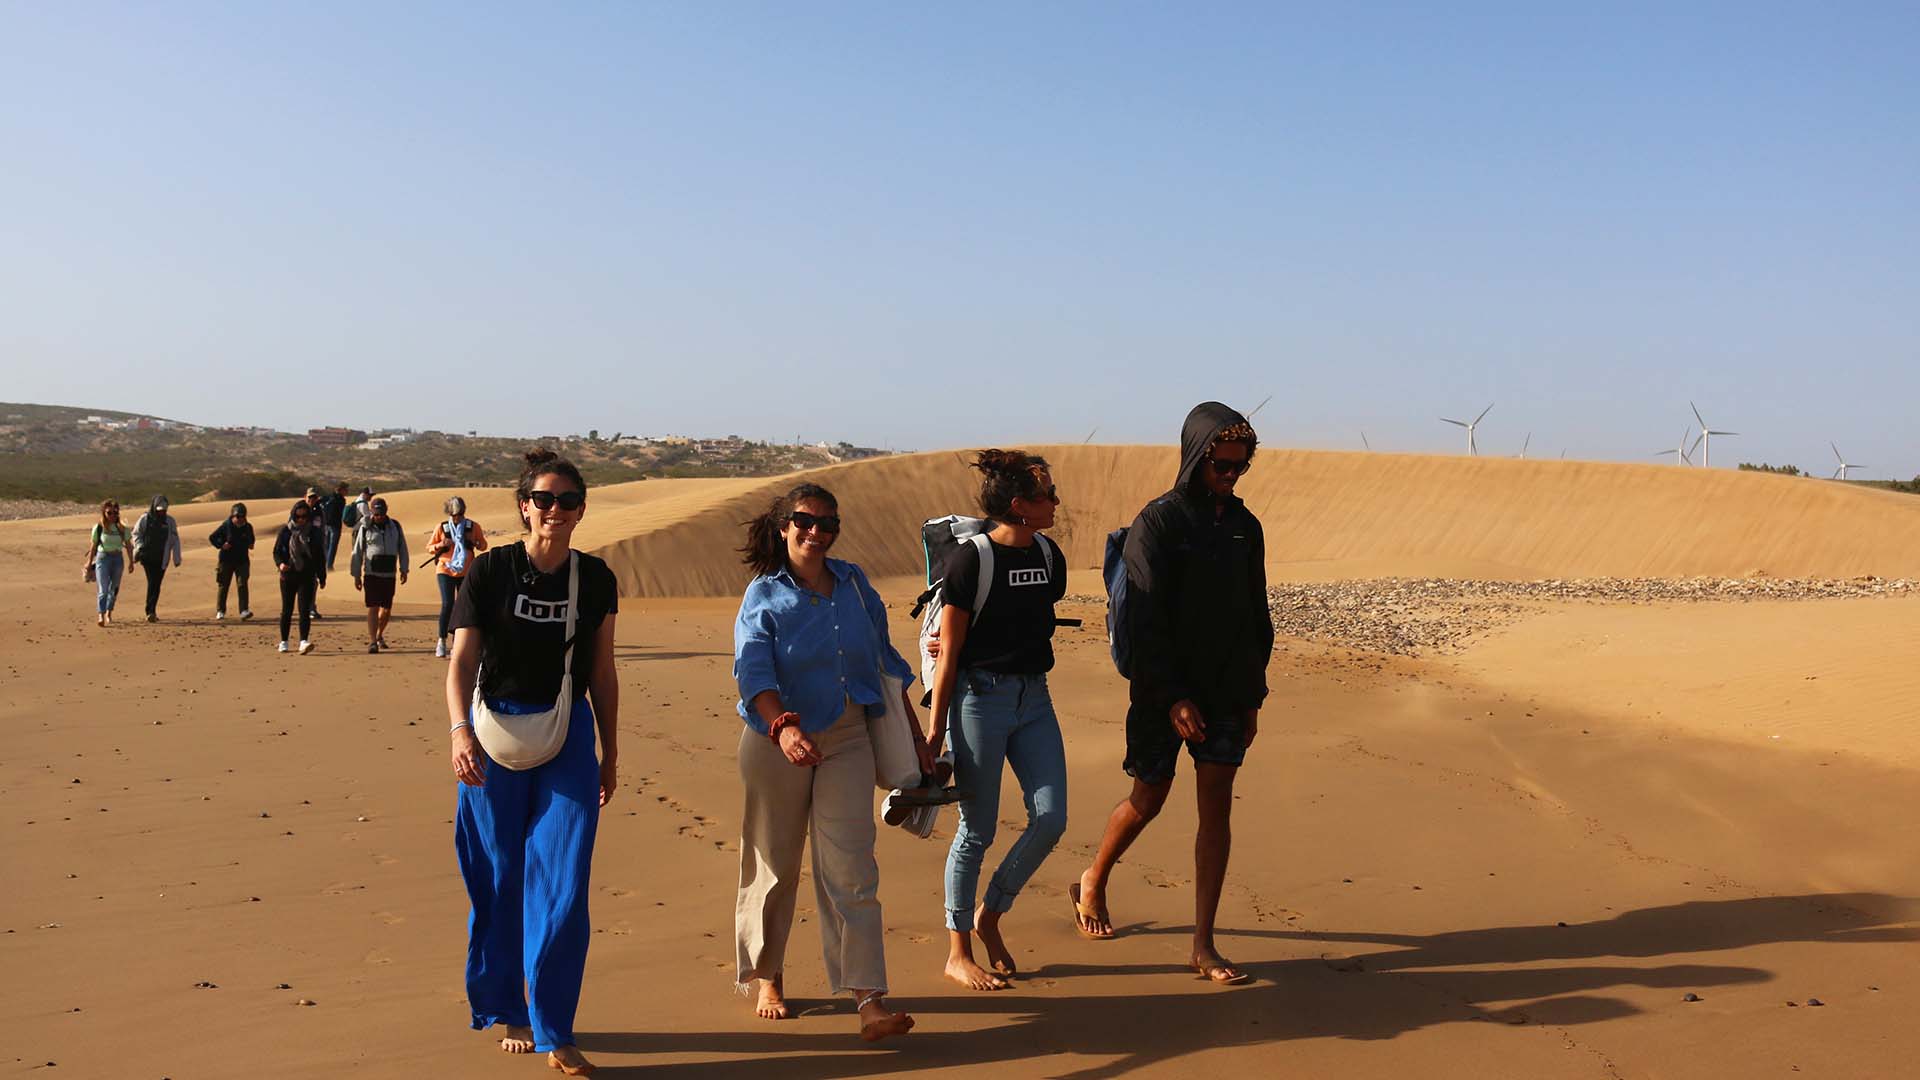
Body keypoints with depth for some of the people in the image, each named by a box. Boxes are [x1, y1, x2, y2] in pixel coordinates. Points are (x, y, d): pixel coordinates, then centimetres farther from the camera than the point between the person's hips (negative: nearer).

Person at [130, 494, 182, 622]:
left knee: (156, 584, 4)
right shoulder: (145, 518, 2)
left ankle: (151, 612, 14)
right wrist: (140, 547, -6)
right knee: (152, 583, -11)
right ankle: (151, 612, -11)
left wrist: (177, 558, 5)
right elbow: (136, 533, 11)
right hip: (147, 557, -2)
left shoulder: (169, 521, 7)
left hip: (162, 559, 2)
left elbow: (175, 540, 9)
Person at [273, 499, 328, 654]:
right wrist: (280, 563, -17)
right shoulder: (285, 531, 2)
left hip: (307, 577, -1)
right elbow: (276, 551, 4)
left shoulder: (315, 532, 3)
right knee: (287, 610, 9)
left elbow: (320, 557, 8)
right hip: (288, 576, 1)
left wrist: (322, 578, 9)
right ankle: (283, 642, 21)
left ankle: (303, 642, -18)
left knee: (304, 610, -11)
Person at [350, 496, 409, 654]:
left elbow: (402, 548, 12)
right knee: (373, 607, -10)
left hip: (389, 574, 3)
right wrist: (356, 575, 2)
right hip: (371, 574, -3)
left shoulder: (395, 526, 6)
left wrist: (403, 569, 5)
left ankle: (379, 635, 31)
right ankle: (372, 641, -11)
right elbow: (357, 552, 3)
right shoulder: (365, 528, -1)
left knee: (387, 609, 9)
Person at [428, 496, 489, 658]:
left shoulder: (473, 526, 3)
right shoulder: (441, 527, 1)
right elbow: (429, 548, 7)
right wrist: (440, 545, -14)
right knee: (447, 604, -14)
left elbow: (483, 546, 11)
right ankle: (441, 641, -4)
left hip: (466, 573, 2)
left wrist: (475, 543, -11)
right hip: (445, 571, -2)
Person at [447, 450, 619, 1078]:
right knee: (501, 882, 8)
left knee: (564, 888, -4)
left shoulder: (595, 579, 2)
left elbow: (602, 674, 8)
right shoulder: (490, 572, -6)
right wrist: (460, 729, -23)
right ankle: (505, 1012, 28)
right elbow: (462, 662, -7)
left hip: (570, 737, 1)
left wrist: (610, 756, 11)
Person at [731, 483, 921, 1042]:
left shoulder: (854, 584, 7)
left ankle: (870, 1002, -9)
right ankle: (768, 980, 31)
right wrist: (784, 725, -37)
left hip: (847, 741, 2)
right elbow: (753, 670, -19)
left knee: (851, 870, -6)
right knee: (775, 865, 11)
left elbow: (886, 662, 14)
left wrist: (915, 737, 13)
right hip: (776, 742, -2)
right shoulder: (763, 595, -3)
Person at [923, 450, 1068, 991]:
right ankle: (958, 952, 18)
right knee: (977, 830, 2)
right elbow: (948, 653, -10)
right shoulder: (970, 560, -12)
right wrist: (936, 729, -9)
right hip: (980, 697, -6)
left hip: (1034, 698, 6)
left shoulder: (1049, 556, 7)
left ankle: (990, 916, 21)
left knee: (1050, 818, -2)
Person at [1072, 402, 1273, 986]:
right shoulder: (1158, 523, -10)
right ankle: (1092, 885, 34)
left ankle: (1203, 944, 6)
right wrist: (1173, 697, -18)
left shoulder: (1244, 526, 7)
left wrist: (1254, 694, 11)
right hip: (1162, 693, -4)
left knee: (1217, 808, 1)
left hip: (1227, 694, 5)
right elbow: (1146, 621, -14)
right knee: (1148, 799, 6)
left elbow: (1256, 617, 13)